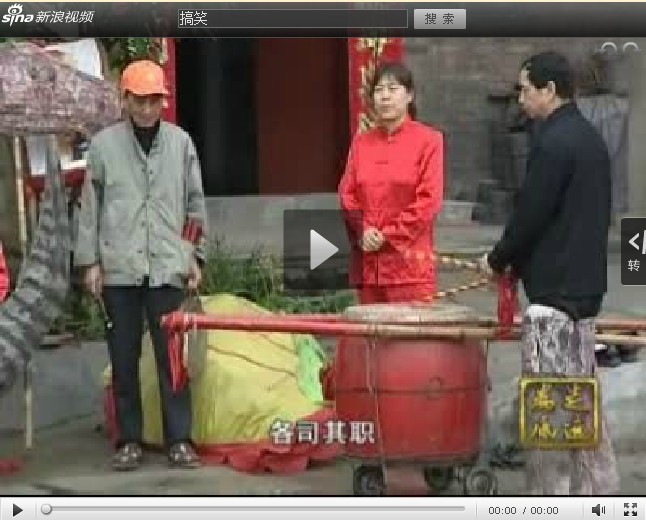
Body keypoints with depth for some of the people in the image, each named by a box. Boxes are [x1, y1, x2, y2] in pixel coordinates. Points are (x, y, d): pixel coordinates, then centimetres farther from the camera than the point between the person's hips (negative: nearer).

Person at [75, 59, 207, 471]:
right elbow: (90, 206, 5)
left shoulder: (180, 142, 6)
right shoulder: (104, 144, 2)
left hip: (168, 267, 0)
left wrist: (195, 255, 7)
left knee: (173, 356, 0)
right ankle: (129, 440, 15)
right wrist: (90, 260, 2)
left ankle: (179, 439, 7)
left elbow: (195, 203, 10)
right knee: (124, 359, 6)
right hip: (119, 268, 0)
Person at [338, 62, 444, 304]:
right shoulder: (361, 142, 13)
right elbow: (347, 194, 11)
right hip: (367, 264, 4)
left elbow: (429, 200, -7)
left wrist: (388, 235, -11)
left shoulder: (428, 140, 0)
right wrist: (363, 231, -7)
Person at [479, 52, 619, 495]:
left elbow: (530, 214, -17)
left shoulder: (553, 143, -17)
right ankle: (597, 485, 20)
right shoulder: (590, 138, 13)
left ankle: (551, 490, 1)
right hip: (585, 284, 10)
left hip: (554, 288, -10)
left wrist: (498, 261, -1)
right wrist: (517, 260, 17)